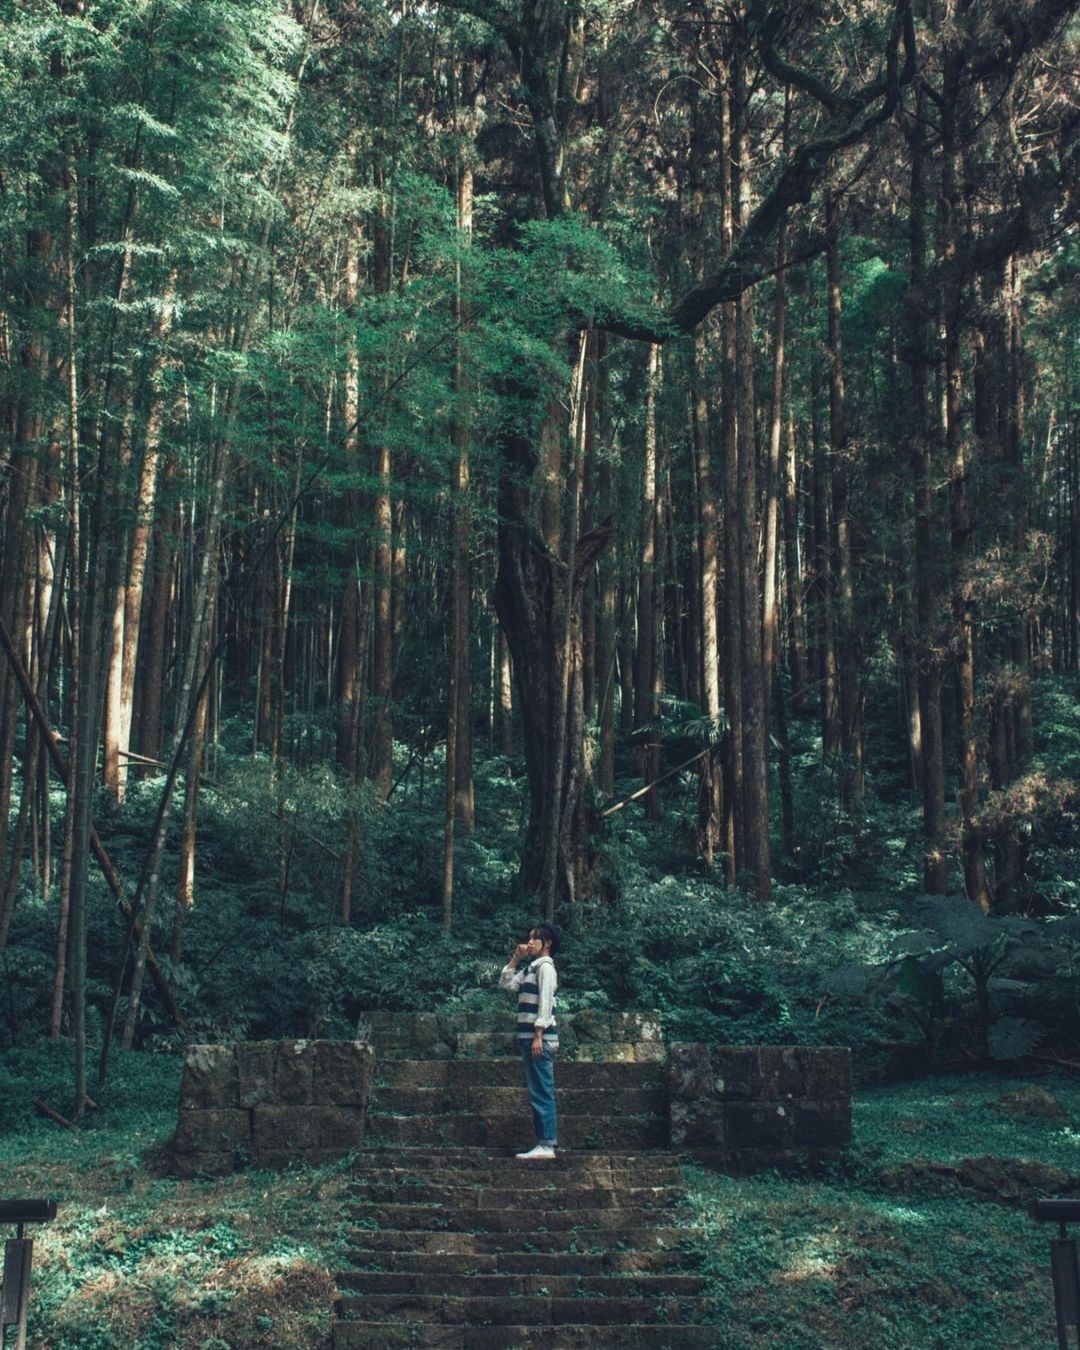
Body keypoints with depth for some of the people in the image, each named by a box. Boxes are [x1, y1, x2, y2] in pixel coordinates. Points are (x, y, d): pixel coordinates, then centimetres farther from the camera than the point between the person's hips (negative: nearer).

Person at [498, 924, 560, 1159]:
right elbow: (505, 983, 23)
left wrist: (538, 1036, -20)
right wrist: (515, 958, 14)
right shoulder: (531, 968, 19)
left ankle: (546, 1145, -10)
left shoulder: (545, 967, -8)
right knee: (541, 1093, 9)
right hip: (530, 1036, 10)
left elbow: (545, 1002, -16)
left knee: (541, 1093, -10)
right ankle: (548, 1143, 11)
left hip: (540, 1037, -10)